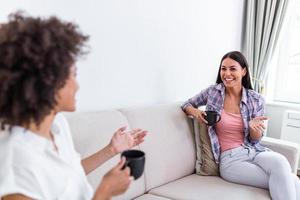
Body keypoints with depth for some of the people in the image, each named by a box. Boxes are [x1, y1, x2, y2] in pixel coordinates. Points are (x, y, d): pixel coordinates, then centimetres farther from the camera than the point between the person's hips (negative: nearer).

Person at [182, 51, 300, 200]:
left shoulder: (256, 100, 0)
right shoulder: (213, 92, -1)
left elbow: (255, 140, 4)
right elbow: (186, 105, 14)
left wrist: (254, 127, -20)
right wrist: (195, 112, -10)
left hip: (255, 152, 3)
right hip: (230, 159, -2)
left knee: (279, 161, -34)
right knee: (287, 180, -26)